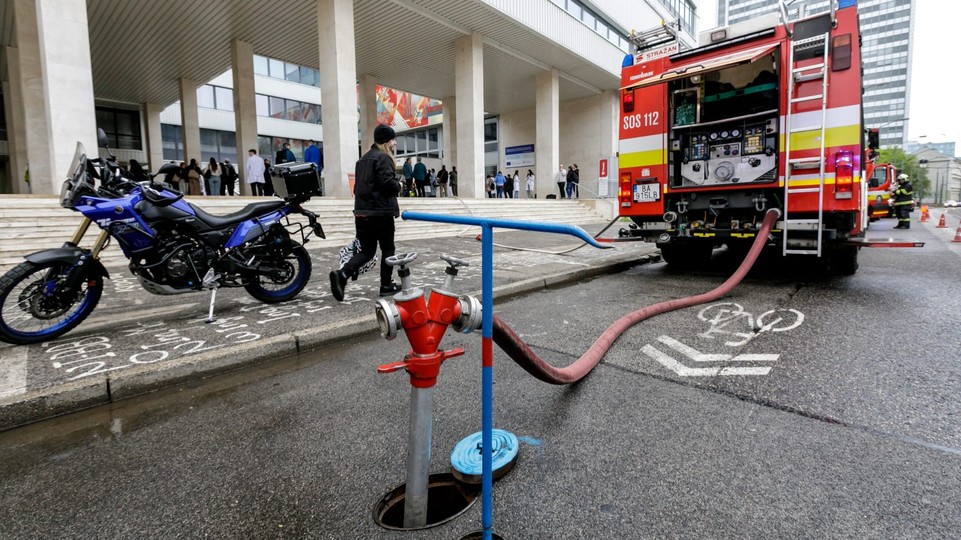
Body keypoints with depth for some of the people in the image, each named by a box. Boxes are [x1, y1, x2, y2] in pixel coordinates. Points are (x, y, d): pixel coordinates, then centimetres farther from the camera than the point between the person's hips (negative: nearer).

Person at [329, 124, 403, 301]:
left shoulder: (363, 158, 20)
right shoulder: (383, 158, -9)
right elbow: (387, 182, -20)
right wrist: (398, 185, -1)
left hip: (361, 212, 8)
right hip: (381, 212, -8)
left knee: (366, 251, 9)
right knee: (387, 249, 7)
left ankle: (342, 274, -11)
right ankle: (386, 285, 14)